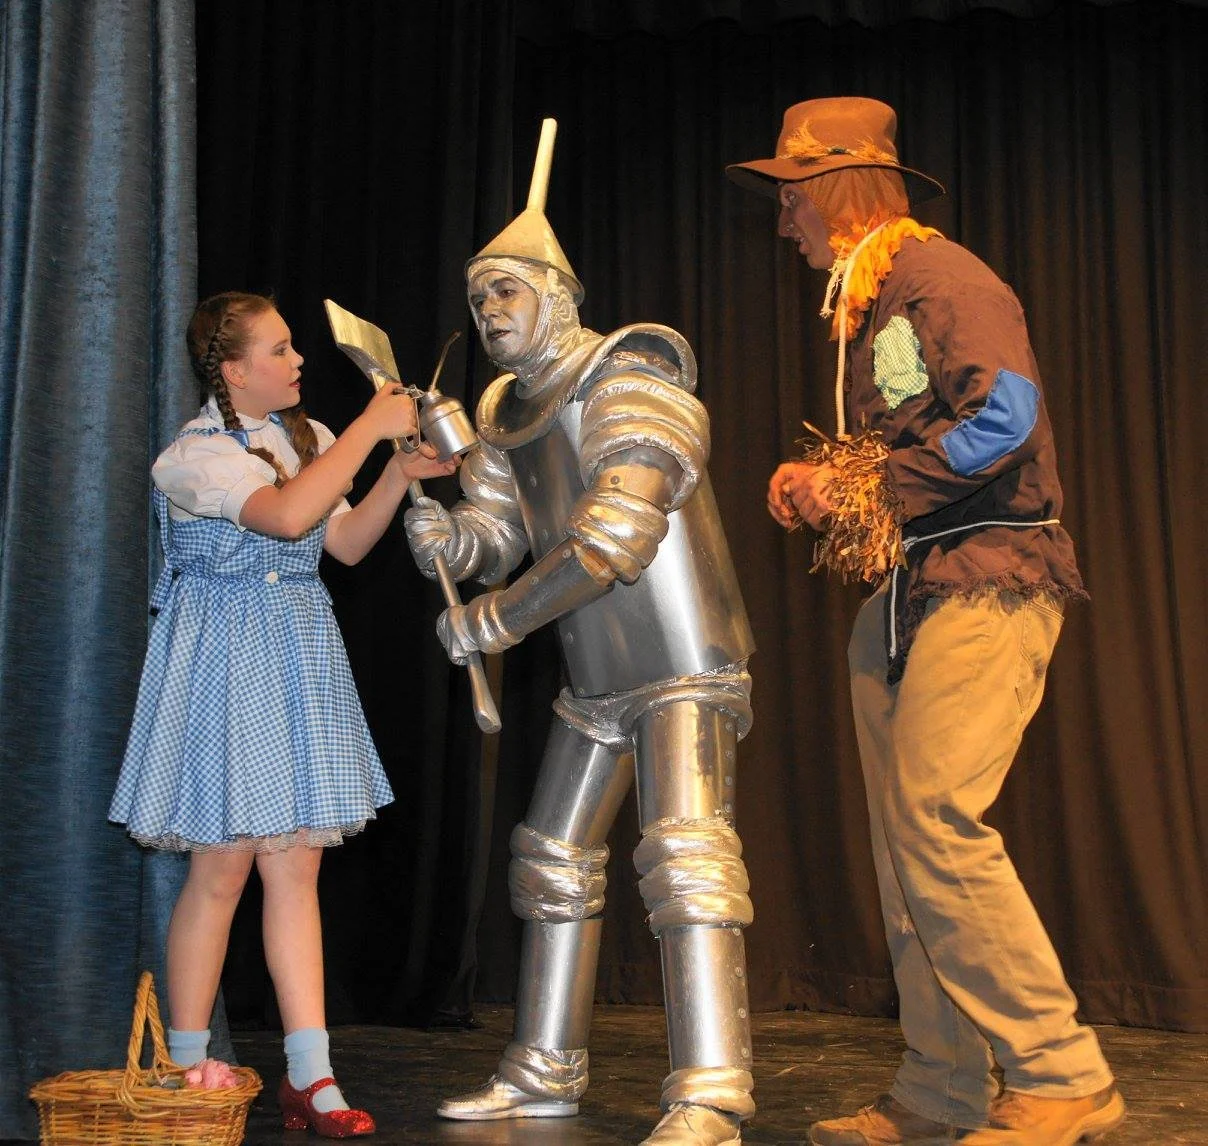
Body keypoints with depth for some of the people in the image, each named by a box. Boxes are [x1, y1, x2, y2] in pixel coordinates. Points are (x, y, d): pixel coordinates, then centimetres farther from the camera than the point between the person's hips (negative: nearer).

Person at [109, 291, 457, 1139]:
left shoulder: (307, 438, 12)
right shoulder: (197, 454, -11)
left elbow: (346, 544, 12)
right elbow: (288, 514, -27)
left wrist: (400, 476, -2)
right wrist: (371, 428, -22)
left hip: (299, 657, 6)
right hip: (228, 662, -6)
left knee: (296, 866, 4)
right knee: (222, 871, -2)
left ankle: (310, 1076, 5)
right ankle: (186, 1072, 13)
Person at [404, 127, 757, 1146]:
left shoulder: (628, 386, -18)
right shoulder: (506, 413, 9)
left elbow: (612, 542, -27)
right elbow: (493, 535, 8)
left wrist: (493, 622, -22)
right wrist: (442, 534, -17)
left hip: (685, 663, -9)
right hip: (597, 677, 9)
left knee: (685, 851, -21)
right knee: (554, 861, 13)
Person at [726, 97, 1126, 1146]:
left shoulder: (939, 276, -8)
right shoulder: (863, 307, 21)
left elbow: (1006, 413, -23)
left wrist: (866, 489, -15)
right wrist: (819, 486, 9)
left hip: (984, 581, -10)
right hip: (908, 596, 10)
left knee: (939, 821, -17)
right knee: (905, 840, 6)